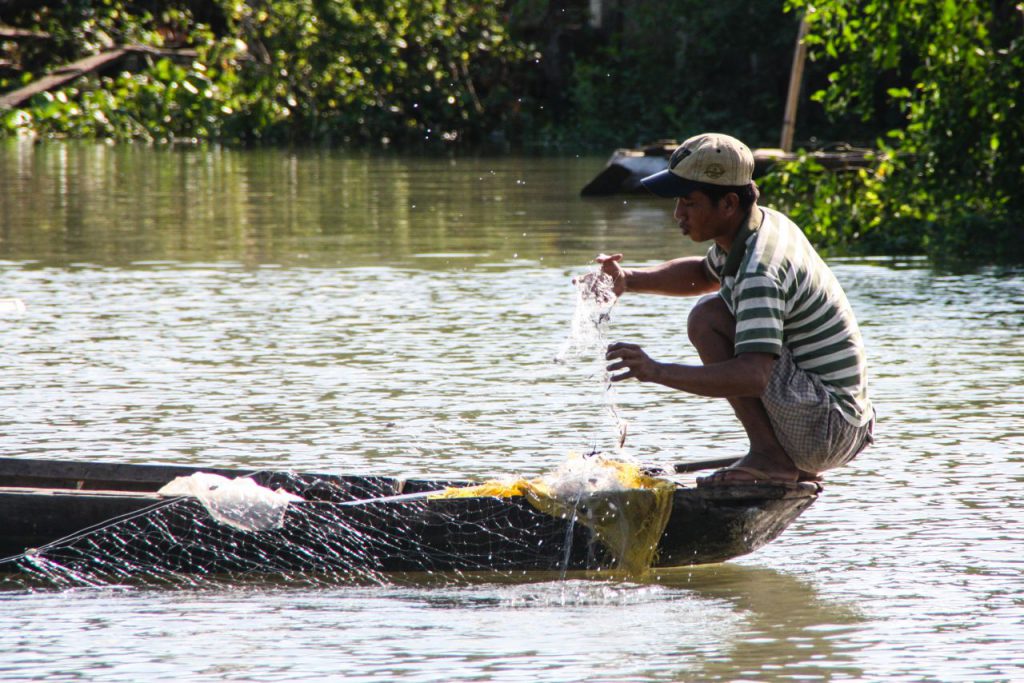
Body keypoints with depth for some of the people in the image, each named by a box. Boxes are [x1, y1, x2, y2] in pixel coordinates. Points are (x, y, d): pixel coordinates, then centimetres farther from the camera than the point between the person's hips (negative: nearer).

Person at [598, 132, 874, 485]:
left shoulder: (760, 271, -24)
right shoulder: (767, 224, 7)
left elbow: (755, 375, -35)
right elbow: (705, 274, 29)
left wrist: (658, 372, -37)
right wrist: (629, 279, 13)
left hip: (828, 426, -10)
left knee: (708, 319, -15)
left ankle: (770, 456, -12)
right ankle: (797, 468, 20)